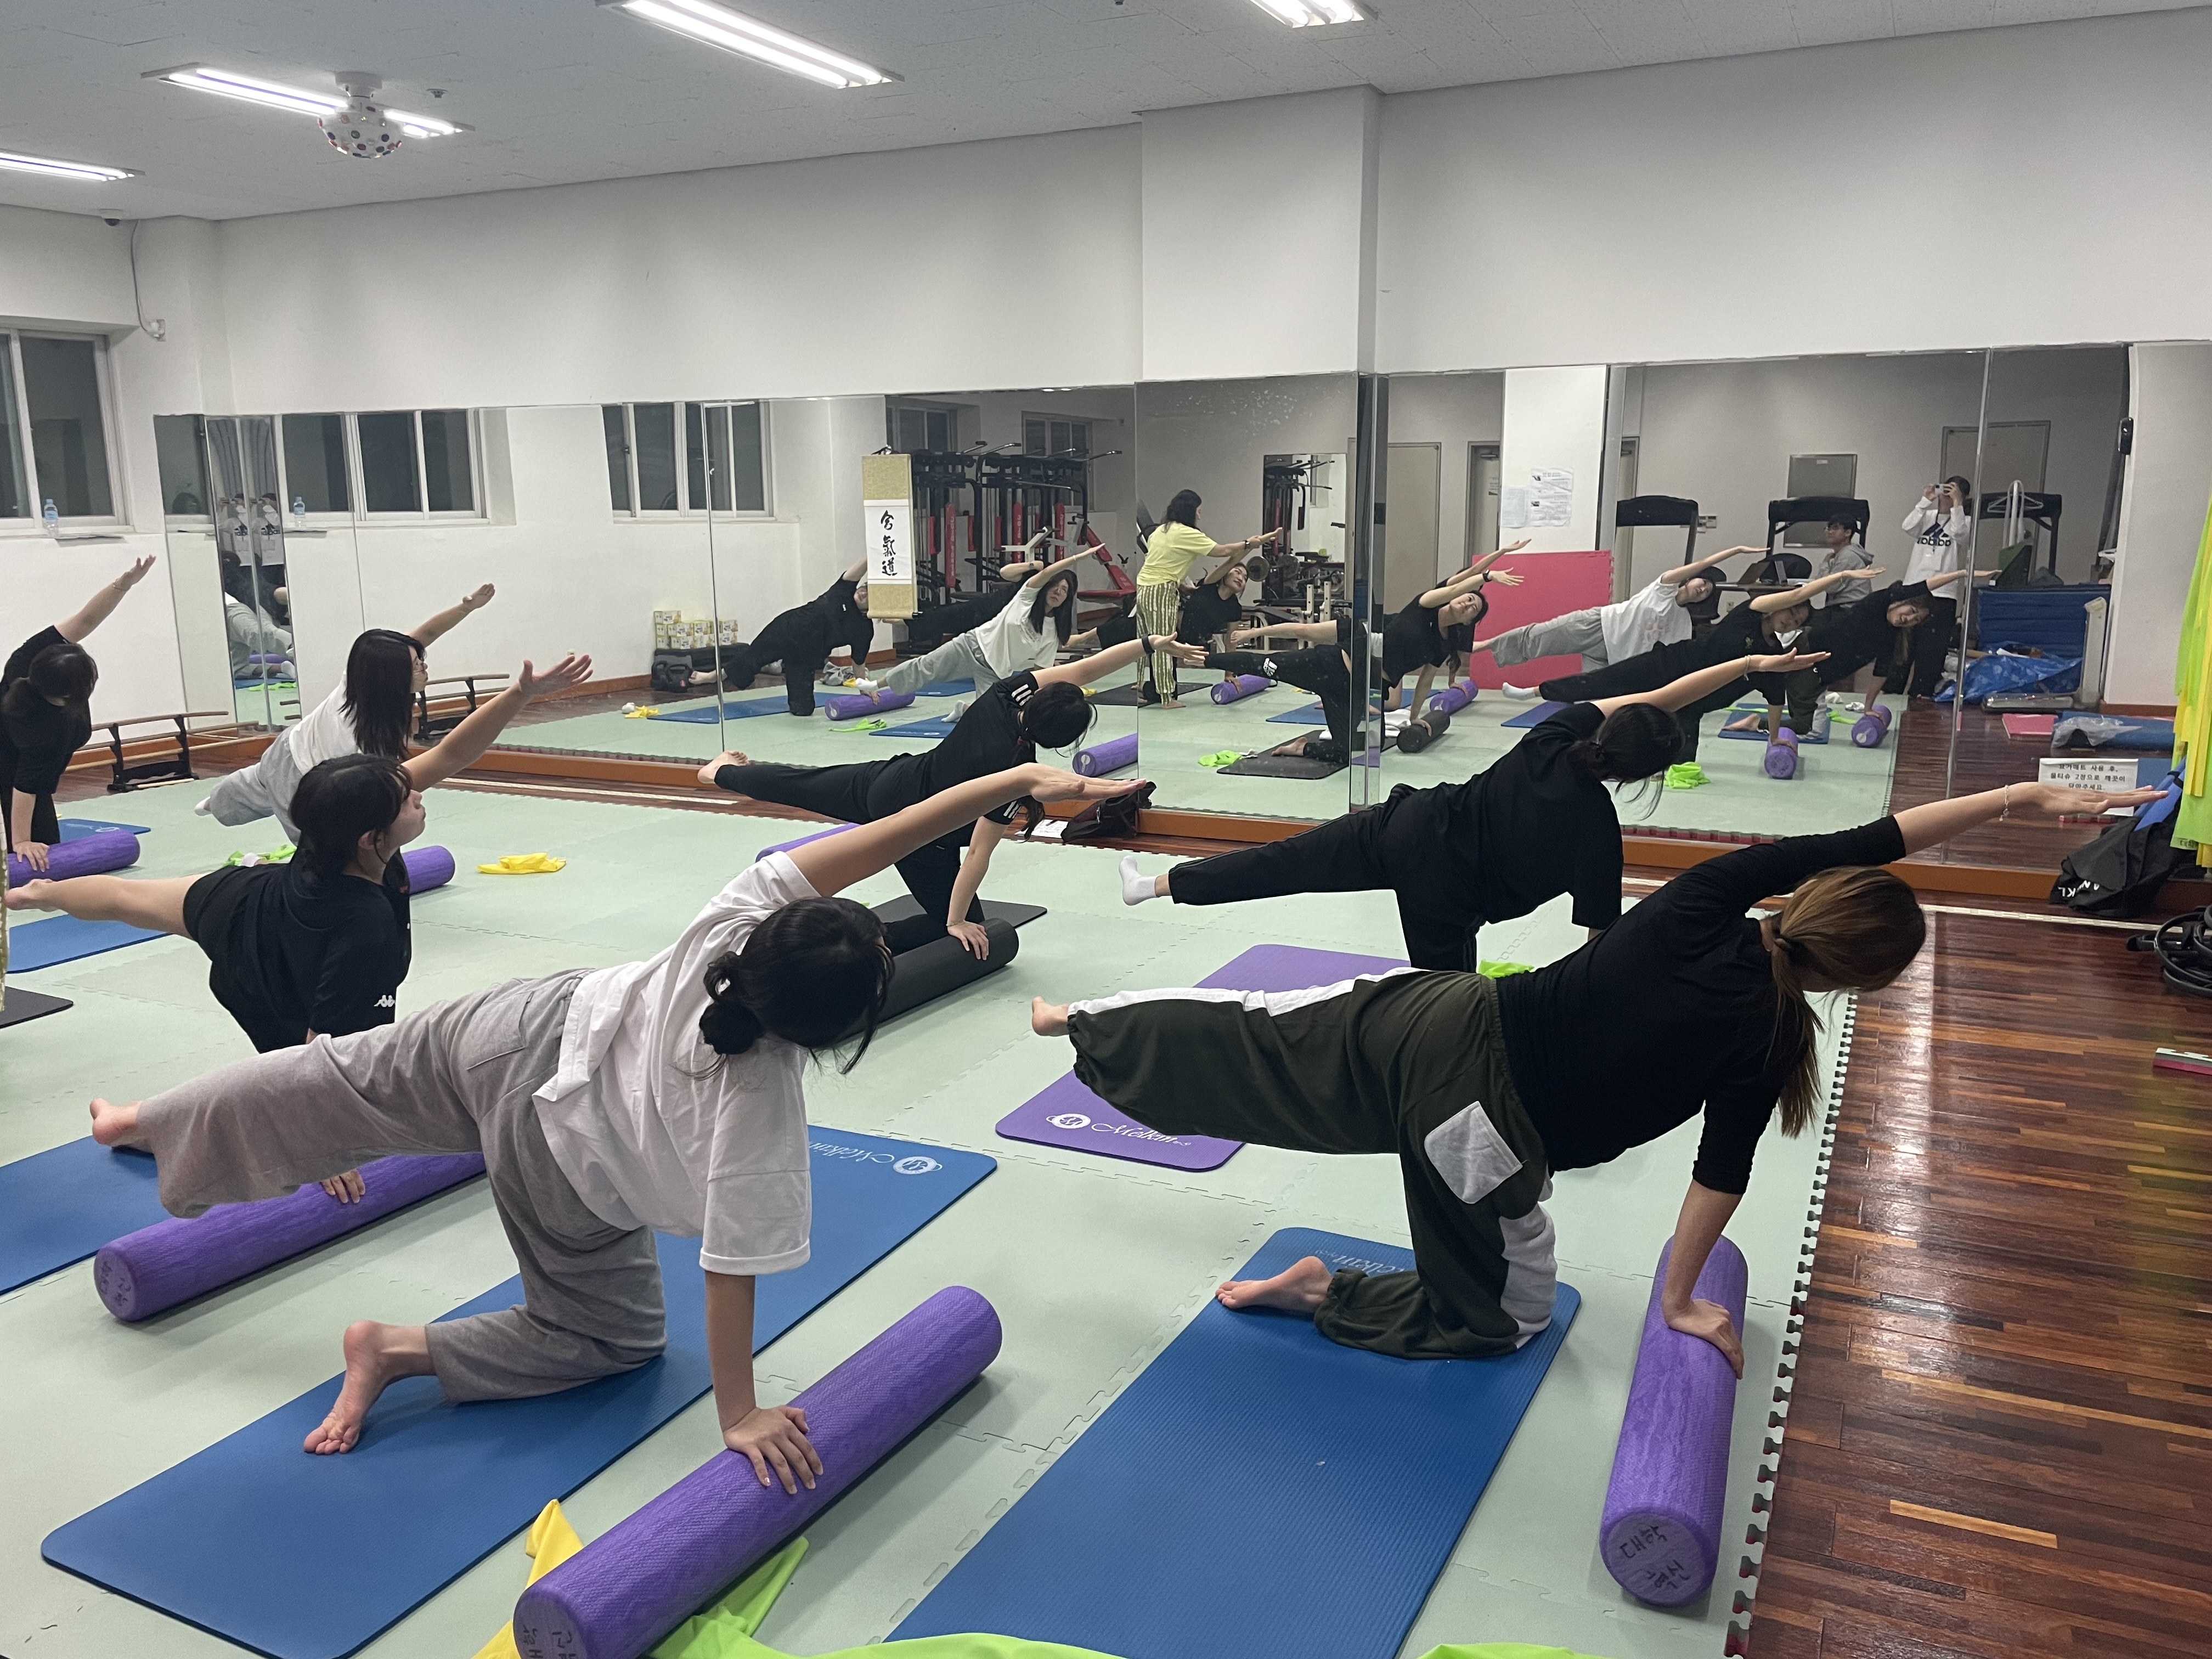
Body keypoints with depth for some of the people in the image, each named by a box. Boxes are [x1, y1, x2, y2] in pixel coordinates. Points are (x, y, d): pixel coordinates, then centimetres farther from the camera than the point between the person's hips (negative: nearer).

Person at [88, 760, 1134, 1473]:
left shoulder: (742, 919, -30)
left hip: (529, 1025, 5)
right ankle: (407, 1351, 7)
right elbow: (731, 1268, -28)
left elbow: (866, 843, -32)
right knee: (610, 1337, 18)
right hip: (556, 1154, -4)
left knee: (338, 1079, 26)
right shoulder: (760, 1113, -36)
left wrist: (1017, 781, -36)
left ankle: (138, 1121, 46)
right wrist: (738, 1413, -16)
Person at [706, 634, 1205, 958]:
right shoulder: (1016, 771, -32)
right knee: (964, 927, 4)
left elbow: (1082, 670, -8)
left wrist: (1152, 643, -9)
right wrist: (957, 920, -15)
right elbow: (979, 852, -26)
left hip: (886, 781, 7)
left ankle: (725, 771, 55)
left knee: (806, 785, 29)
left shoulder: (1008, 693, -17)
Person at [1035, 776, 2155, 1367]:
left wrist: (2018, 798, 8)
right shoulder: (1767, 1046, -9)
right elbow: (1721, 1174, -1)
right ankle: (1324, 1292, 12)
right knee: (1502, 1315, 23)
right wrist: (1680, 1299, 14)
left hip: (1438, 1023, 4)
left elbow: (1856, 843, 4)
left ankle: (1085, 1022, 27)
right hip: (1485, 1136, -4)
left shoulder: (1703, 906, -3)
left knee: (1257, 1038, 20)